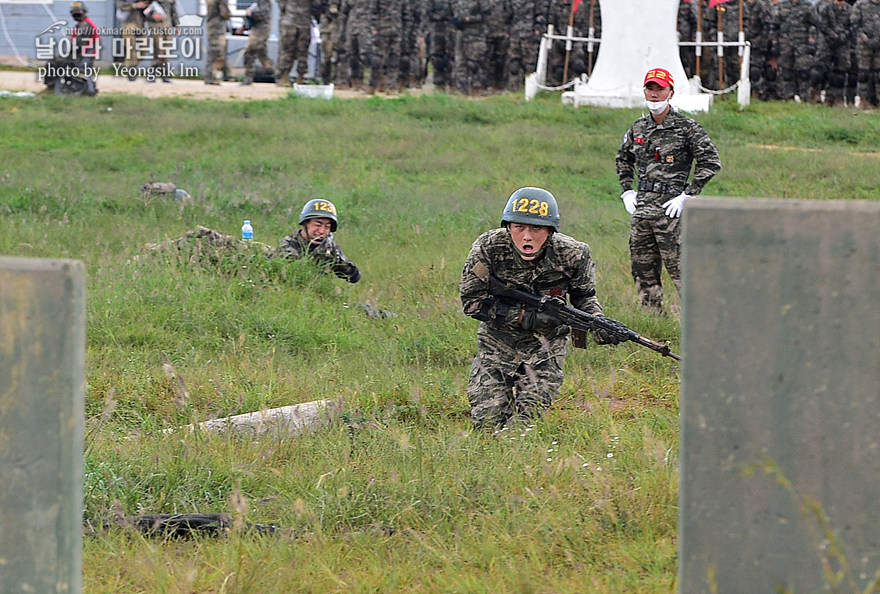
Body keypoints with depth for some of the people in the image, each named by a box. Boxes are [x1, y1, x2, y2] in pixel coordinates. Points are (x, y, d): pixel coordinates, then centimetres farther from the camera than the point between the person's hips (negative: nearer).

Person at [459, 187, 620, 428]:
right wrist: (523, 317, -24)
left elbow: (584, 296, 1)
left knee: (526, 419, -13)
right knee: (487, 422, -7)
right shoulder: (488, 248, -20)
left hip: (546, 345, 0)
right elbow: (472, 302, -15)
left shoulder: (571, 255, -17)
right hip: (498, 342, 0)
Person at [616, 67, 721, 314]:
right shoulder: (638, 128, 13)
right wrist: (627, 191, 17)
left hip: (670, 209, -7)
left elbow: (711, 162, -8)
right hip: (641, 210, 7)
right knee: (644, 273, 10)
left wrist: (688, 195, -12)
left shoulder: (686, 127, -5)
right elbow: (623, 160, 30)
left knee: (680, 269, -11)